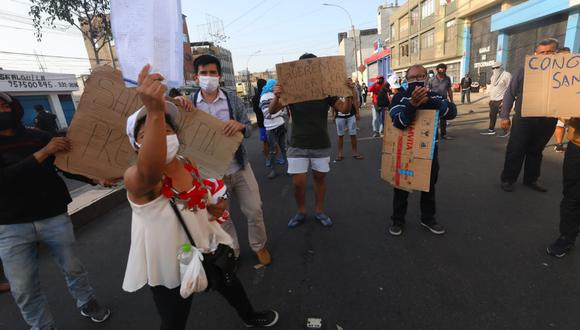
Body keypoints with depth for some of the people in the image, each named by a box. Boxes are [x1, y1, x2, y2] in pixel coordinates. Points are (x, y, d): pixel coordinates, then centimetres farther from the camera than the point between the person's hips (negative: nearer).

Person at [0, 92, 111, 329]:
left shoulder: (40, 137, 0)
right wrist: (43, 153, -25)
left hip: (54, 216, 1)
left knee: (72, 267, 15)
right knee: (23, 288, 8)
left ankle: (86, 303, 39)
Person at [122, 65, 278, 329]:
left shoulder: (189, 164, -8)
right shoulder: (135, 178, -26)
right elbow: (151, 172, -54)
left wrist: (214, 208, -11)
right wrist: (154, 112, -68)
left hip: (206, 248, 6)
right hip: (169, 266, -5)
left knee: (230, 285, 28)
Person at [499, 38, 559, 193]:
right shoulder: (523, 71, 0)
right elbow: (510, 94, 1)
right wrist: (504, 116, -3)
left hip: (547, 120, 2)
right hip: (523, 118, -2)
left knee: (536, 151, 14)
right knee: (515, 151, 3)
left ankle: (531, 179, 28)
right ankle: (507, 179, 14)